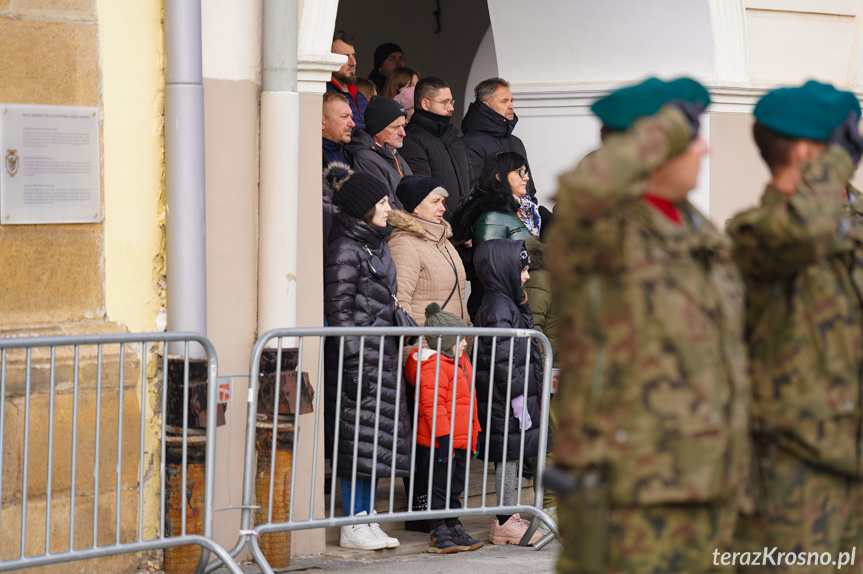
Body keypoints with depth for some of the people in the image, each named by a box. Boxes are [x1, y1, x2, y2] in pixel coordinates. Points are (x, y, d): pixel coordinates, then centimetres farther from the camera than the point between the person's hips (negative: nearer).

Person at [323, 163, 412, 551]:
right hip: (358, 355, -9)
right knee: (359, 438, -6)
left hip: (382, 355, 9)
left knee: (378, 439, 9)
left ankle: (366, 518, 15)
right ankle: (353, 525, 0)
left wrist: (391, 353, 21)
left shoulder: (378, 246, 16)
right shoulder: (345, 249, -11)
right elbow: (339, 310, -15)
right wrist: (355, 362, -18)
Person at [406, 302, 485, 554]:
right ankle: (438, 534, 5)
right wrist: (443, 436, -23)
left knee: (455, 487, 16)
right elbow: (432, 404, -21)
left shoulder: (460, 362, 16)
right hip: (440, 441, -9)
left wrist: (473, 434, 26)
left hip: (461, 440, 9)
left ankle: (454, 529, 23)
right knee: (439, 486, -1)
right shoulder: (433, 366, -16)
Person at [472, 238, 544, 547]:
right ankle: (504, 522, -1)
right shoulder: (498, 308, -16)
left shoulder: (509, 304, 17)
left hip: (517, 393, 10)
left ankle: (507, 517, 18)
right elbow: (502, 359, -21)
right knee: (509, 455, -5)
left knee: (510, 457, 12)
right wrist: (518, 398, -20)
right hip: (507, 395, -10)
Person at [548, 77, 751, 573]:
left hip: (704, 497, 8)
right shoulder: (599, 234, -12)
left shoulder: (698, 235, 14)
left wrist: (738, 479, 21)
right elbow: (583, 189, -39)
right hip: (624, 505, -8)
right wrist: (667, 128, -24)